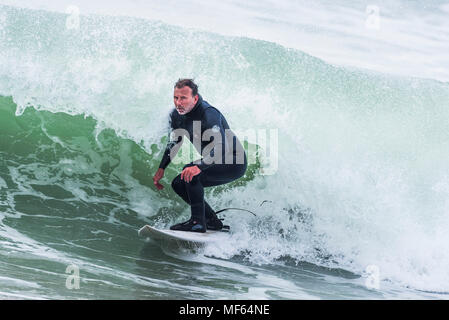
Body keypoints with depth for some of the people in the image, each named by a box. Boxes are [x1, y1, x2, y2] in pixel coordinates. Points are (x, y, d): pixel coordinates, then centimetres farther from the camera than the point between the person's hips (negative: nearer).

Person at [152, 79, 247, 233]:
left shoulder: (209, 114, -29)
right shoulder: (176, 115, -3)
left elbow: (221, 148, -40)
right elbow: (174, 143, 13)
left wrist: (199, 166, -54)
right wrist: (161, 169, 5)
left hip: (235, 164, -9)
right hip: (210, 161, 9)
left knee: (191, 175, -29)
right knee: (178, 184, 3)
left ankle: (198, 222, -21)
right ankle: (212, 221, 10)